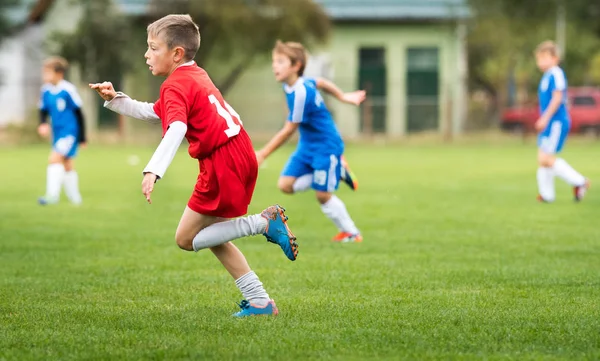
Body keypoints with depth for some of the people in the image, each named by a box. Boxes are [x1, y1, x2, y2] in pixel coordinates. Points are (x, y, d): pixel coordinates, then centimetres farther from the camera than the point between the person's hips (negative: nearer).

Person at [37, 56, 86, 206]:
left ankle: (53, 195, -21)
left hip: (70, 132, -7)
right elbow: (43, 110, 10)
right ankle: (75, 199, 26)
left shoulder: (68, 90, -17)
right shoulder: (46, 90, 0)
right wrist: (42, 124, -14)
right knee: (67, 164, 15)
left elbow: (78, 113, -9)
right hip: (57, 132, 7)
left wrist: (82, 137, -4)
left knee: (54, 158, -22)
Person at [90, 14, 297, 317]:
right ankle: (260, 301, 14)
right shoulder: (196, 75, 19)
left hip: (222, 164, -9)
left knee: (186, 239, 0)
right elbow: (152, 113, 29)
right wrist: (115, 100, 20)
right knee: (209, 235, 18)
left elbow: (175, 129, -29)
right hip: (241, 155, 9)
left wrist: (153, 171, -40)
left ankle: (265, 223, -11)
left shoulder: (176, 85, -10)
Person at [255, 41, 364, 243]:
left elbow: (288, 131, -25)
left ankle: (351, 233, 14)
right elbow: (322, 83, 16)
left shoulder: (301, 94, -29)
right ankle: (338, 170, 11)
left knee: (323, 195, -4)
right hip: (307, 146, 9)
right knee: (285, 185, -3)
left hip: (326, 147, -9)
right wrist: (342, 97, 29)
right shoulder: (290, 84, -3)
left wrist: (263, 155, -21)